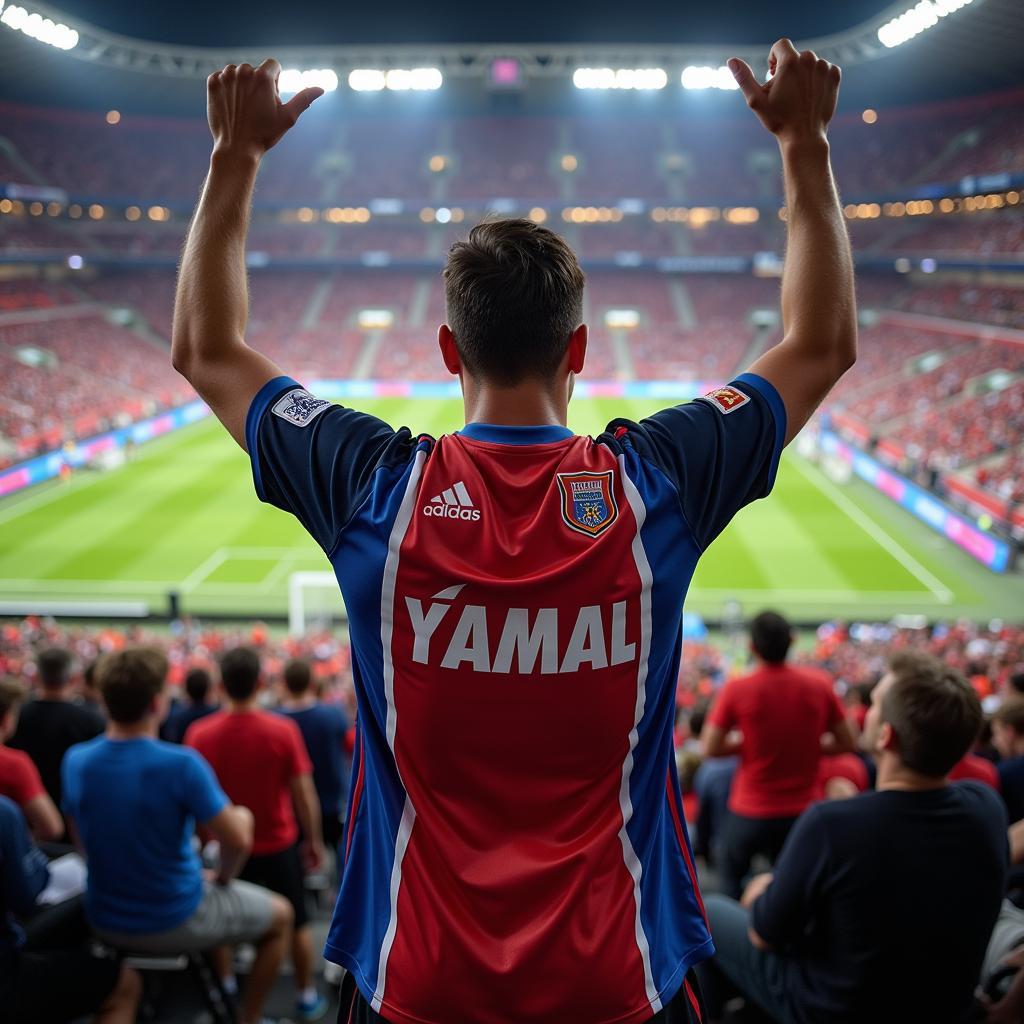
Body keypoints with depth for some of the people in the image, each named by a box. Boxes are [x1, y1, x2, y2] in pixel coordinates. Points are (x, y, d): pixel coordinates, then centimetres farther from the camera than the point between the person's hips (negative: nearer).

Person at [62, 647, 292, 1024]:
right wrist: (222, 878, -2)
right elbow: (238, 840, -23)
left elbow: (81, 839, 5)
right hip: (175, 922, -5)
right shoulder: (181, 765, -26)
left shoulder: (75, 761, -10)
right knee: (280, 915, 20)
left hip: (106, 922, 6)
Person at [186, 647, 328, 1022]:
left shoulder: (200, 733, -16)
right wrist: (314, 840, 1)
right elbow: (304, 795, -14)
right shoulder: (283, 730, -20)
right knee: (297, 923, 17)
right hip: (278, 844, -1)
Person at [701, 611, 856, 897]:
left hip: (750, 812, -2)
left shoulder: (737, 689, -14)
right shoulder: (819, 684, -7)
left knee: (731, 884, 20)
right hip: (803, 811, 2)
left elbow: (711, 748, -10)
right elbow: (847, 744, 1)